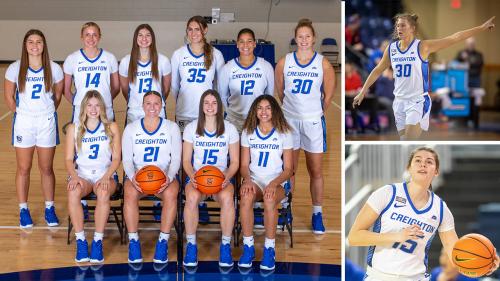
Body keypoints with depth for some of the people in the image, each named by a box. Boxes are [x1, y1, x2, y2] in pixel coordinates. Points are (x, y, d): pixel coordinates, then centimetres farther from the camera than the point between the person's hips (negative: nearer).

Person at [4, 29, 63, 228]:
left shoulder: (54, 69, -3)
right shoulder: (15, 68, -4)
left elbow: (58, 94, 9)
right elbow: (8, 96, 5)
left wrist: (48, 112, 5)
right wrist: (20, 113, 2)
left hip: (47, 122, 0)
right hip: (23, 122, 0)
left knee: (46, 168, 8)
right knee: (23, 168, 6)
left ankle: (49, 208, 19)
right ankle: (23, 210, 16)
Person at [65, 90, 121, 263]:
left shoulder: (111, 128, 7)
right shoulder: (74, 129, 9)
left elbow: (116, 158, 3)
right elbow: (69, 159, 6)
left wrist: (106, 177, -13)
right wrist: (74, 176, -14)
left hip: (105, 174, -1)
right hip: (82, 174, 1)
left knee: (103, 193, -37)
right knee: (73, 192, -35)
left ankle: (98, 241, -29)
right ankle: (80, 241, -26)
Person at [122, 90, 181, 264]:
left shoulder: (171, 127, 7)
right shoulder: (131, 128, 9)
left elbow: (176, 158, 2)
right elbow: (127, 159, 4)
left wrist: (169, 177, -17)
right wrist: (132, 177, -17)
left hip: (165, 175, 0)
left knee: (171, 194, -35)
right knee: (130, 194, -34)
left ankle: (163, 241, -27)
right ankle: (133, 242, -26)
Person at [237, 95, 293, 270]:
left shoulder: (284, 133, 1)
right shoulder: (248, 132, 8)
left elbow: (288, 169, 0)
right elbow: (244, 165, 8)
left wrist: (274, 183, -19)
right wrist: (247, 180, -15)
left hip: (278, 182, -2)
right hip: (254, 180, 2)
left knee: (270, 198, -38)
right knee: (246, 196, -35)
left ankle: (269, 249, -27)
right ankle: (248, 246, -27)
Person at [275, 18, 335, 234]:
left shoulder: (323, 64, -6)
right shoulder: (284, 62, -3)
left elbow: (328, 96, 3)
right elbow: (280, 92, 9)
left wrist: (316, 112, 11)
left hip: (313, 122, -1)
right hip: (289, 120, 1)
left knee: (315, 171, 4)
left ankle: (317, 213, 14)